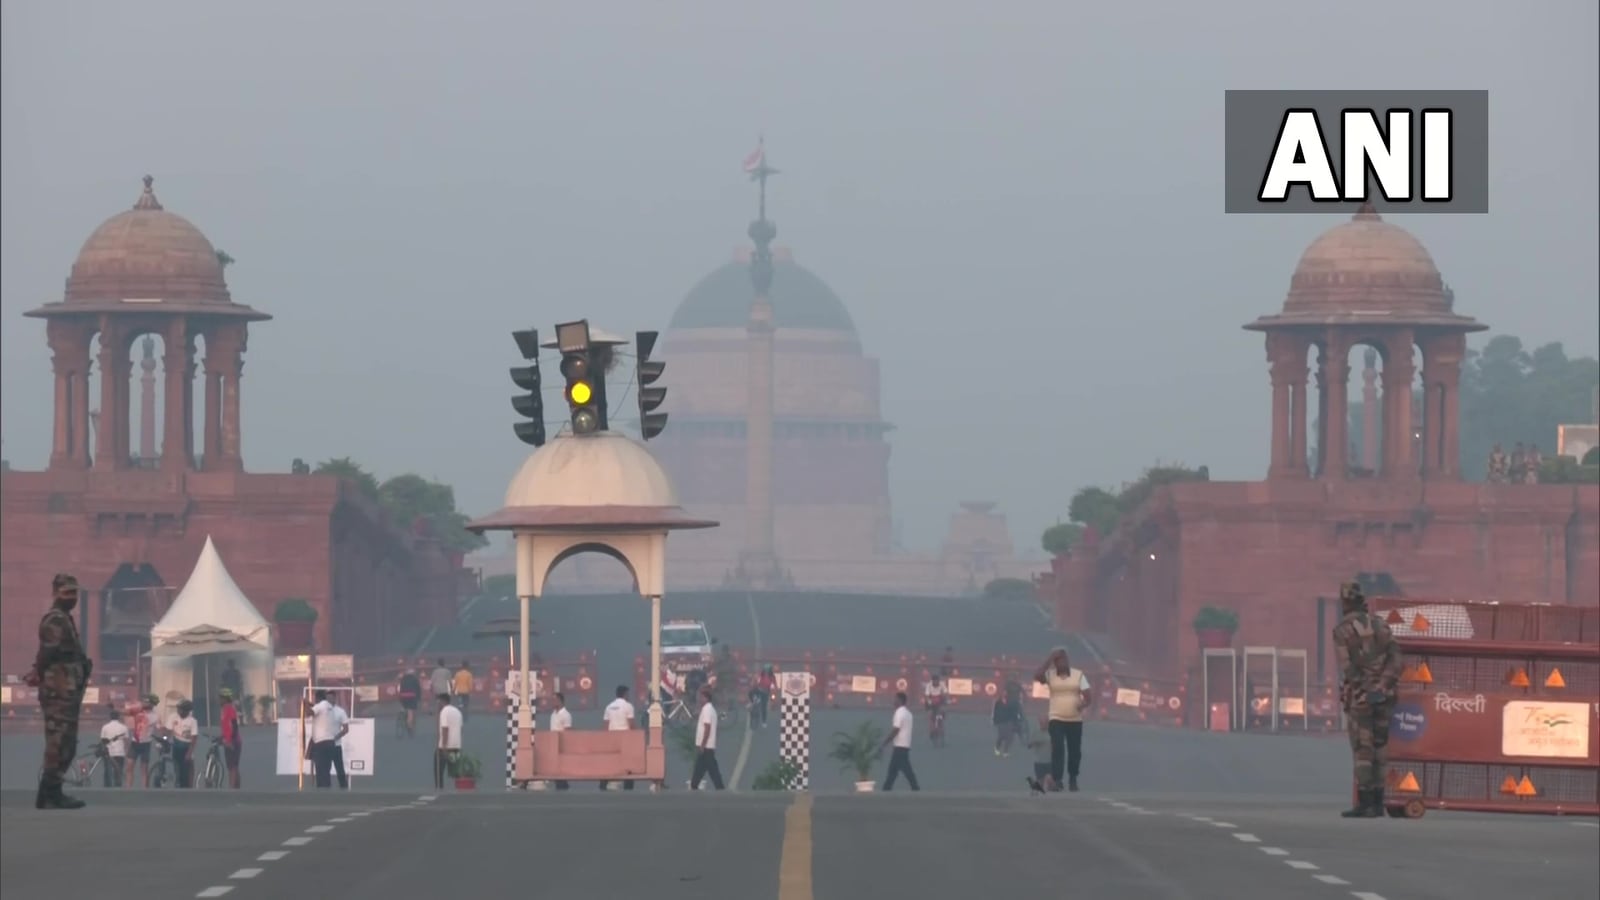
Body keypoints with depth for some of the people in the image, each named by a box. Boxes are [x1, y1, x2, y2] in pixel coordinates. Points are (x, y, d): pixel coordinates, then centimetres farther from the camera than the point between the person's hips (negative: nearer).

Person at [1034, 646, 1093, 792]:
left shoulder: (1078, 675, 3)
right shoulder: (1050, 675, 2)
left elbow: (1089, 695, -2)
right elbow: (1037, 676, -17)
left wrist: (1084, 703, -25)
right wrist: (1049, 660, -15)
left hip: (1075, 720, 2)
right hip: (1056, 720, -2)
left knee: (1075, 751, 7)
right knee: (1057, 749, -14)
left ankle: (1073, 780, 21)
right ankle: (1056, 780, -18)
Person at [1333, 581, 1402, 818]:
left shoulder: (1342, 631, -6)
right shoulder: (1380, 624, 9)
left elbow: (1347, 667, -14)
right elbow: (1395, 654, -2)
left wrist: (1363, 689, -11)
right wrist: (1386, 683, -6)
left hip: (1360, 695, -5)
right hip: (1383, 695, 5)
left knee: (1362, 750, -3)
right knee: (1379, 749, 10)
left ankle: (1365, 804, -6)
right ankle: (1377, 803, 11)